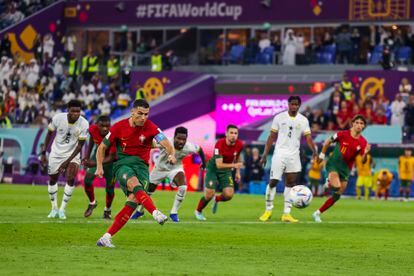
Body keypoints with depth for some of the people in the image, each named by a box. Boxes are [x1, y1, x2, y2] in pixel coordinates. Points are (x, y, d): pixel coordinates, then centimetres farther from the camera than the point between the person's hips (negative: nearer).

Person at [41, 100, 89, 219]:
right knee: (52, 179, 8)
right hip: (56, 153, 2)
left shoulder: (84, 124, -22)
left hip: (73, 154, -2)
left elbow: (80, 145, -15)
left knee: (71, 180, -17)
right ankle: (54, 209, 24)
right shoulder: (58, 118, -20)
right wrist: (43, 153, 0)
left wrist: (67, 161, -18)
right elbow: (50, 134, -2)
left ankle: (62, 209, -7)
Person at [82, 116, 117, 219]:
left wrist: (95, 163, -45)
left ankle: (107, 210, 27)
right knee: (87, 179, -11)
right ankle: (92, 203, 14)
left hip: (110, 159, -3)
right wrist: (87, 155, 6)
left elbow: (111, 157, -33)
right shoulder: (93, 129, -24)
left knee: (110, 187, 0)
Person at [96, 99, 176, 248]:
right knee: (134, 184, -35)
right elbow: (102, 147, 9)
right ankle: (156, 213, -56)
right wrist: (99, 167, -4)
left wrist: (171, 154, -38)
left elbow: (167, 144, -15)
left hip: (141, 165, 1)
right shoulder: (119, 127, -1)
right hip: (122, 164, -1)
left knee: (134, 200, -19)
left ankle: (106, 237, -14)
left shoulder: (151, 128, -3)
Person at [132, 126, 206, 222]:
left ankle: (174, 213, -8)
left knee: (183, 187, -26)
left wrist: (204, 162, 8)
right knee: (148, 191, 14)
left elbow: (199, 149, -6)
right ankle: (140, 211, 44)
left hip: (175, 168, 1)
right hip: (160, 168, -1)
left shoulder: (189, 148, -28)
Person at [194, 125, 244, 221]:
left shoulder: (239, 145, -14)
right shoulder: (220, 144, -30)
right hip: (213, 168, -4)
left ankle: (216, 199, 25)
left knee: (229, 195, -12)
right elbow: (219, 165, -35)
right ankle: (198, 211, 20)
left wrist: (237, 172, 10)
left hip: (226, 170, 4)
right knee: (209, 195, -11)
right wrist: (234, 165, -47)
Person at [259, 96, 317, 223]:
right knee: (273, 181, -6)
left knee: (290, 184, 4)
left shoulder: (303, 120, 4)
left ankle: (286, 214, 8)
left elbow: (308, 137, -4)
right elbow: (272, 137, 3)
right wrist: (265, 154, -2)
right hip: (279, 154, -2)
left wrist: (314, 151, -22)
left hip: (294, 155, 2)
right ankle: (268, 210, 7)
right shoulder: (279, 117, 0)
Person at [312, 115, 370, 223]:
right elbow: (328, 142, 5)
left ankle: (317, 213, 17)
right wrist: (322, 155, 9)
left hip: (346, 169, 4)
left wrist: (366, 153, -26)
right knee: (336, 187, -29)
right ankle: (329, 182, 7)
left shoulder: (363, 142, -5)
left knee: (337, 196, 4)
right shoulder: (343, 134, -11)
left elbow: (363, 161, -6)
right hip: (334, 164, -4)